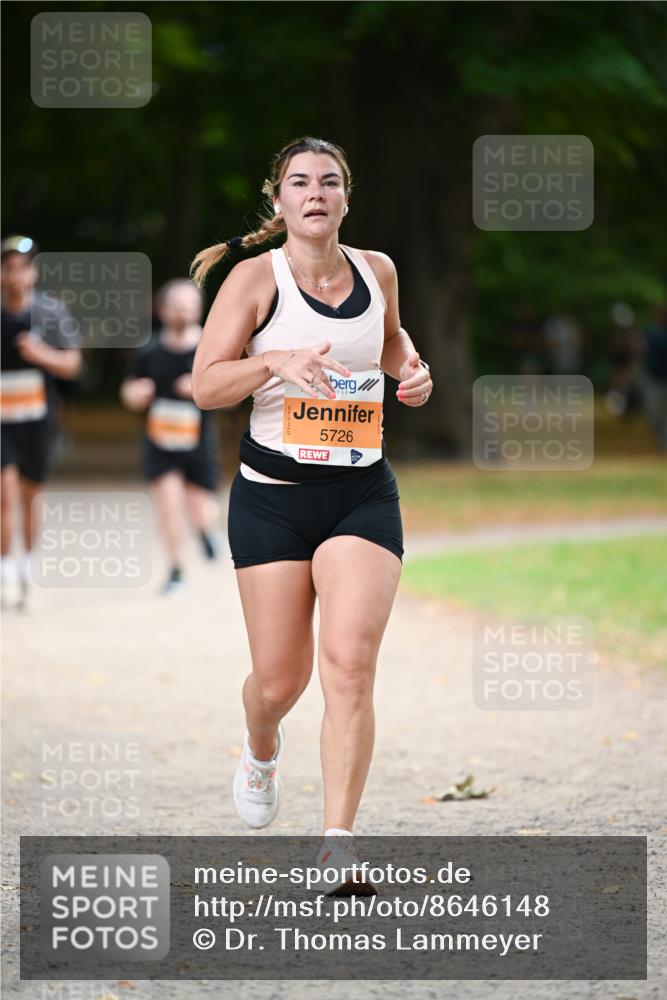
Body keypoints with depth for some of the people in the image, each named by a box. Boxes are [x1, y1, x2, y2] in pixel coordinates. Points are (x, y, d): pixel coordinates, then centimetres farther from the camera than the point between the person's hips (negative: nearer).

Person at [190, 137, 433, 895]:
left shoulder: (377, 271, 7)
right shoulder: (255, 278, -5)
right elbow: (205, 385, -9)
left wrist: (409, 369, 7)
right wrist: (274, 361, -25)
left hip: (363, 496, 2)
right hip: (272, 495, -2)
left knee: (350, 664, -15)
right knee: (279, 680, 4)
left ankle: (337, 846, -14)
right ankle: (262, 746, 43)